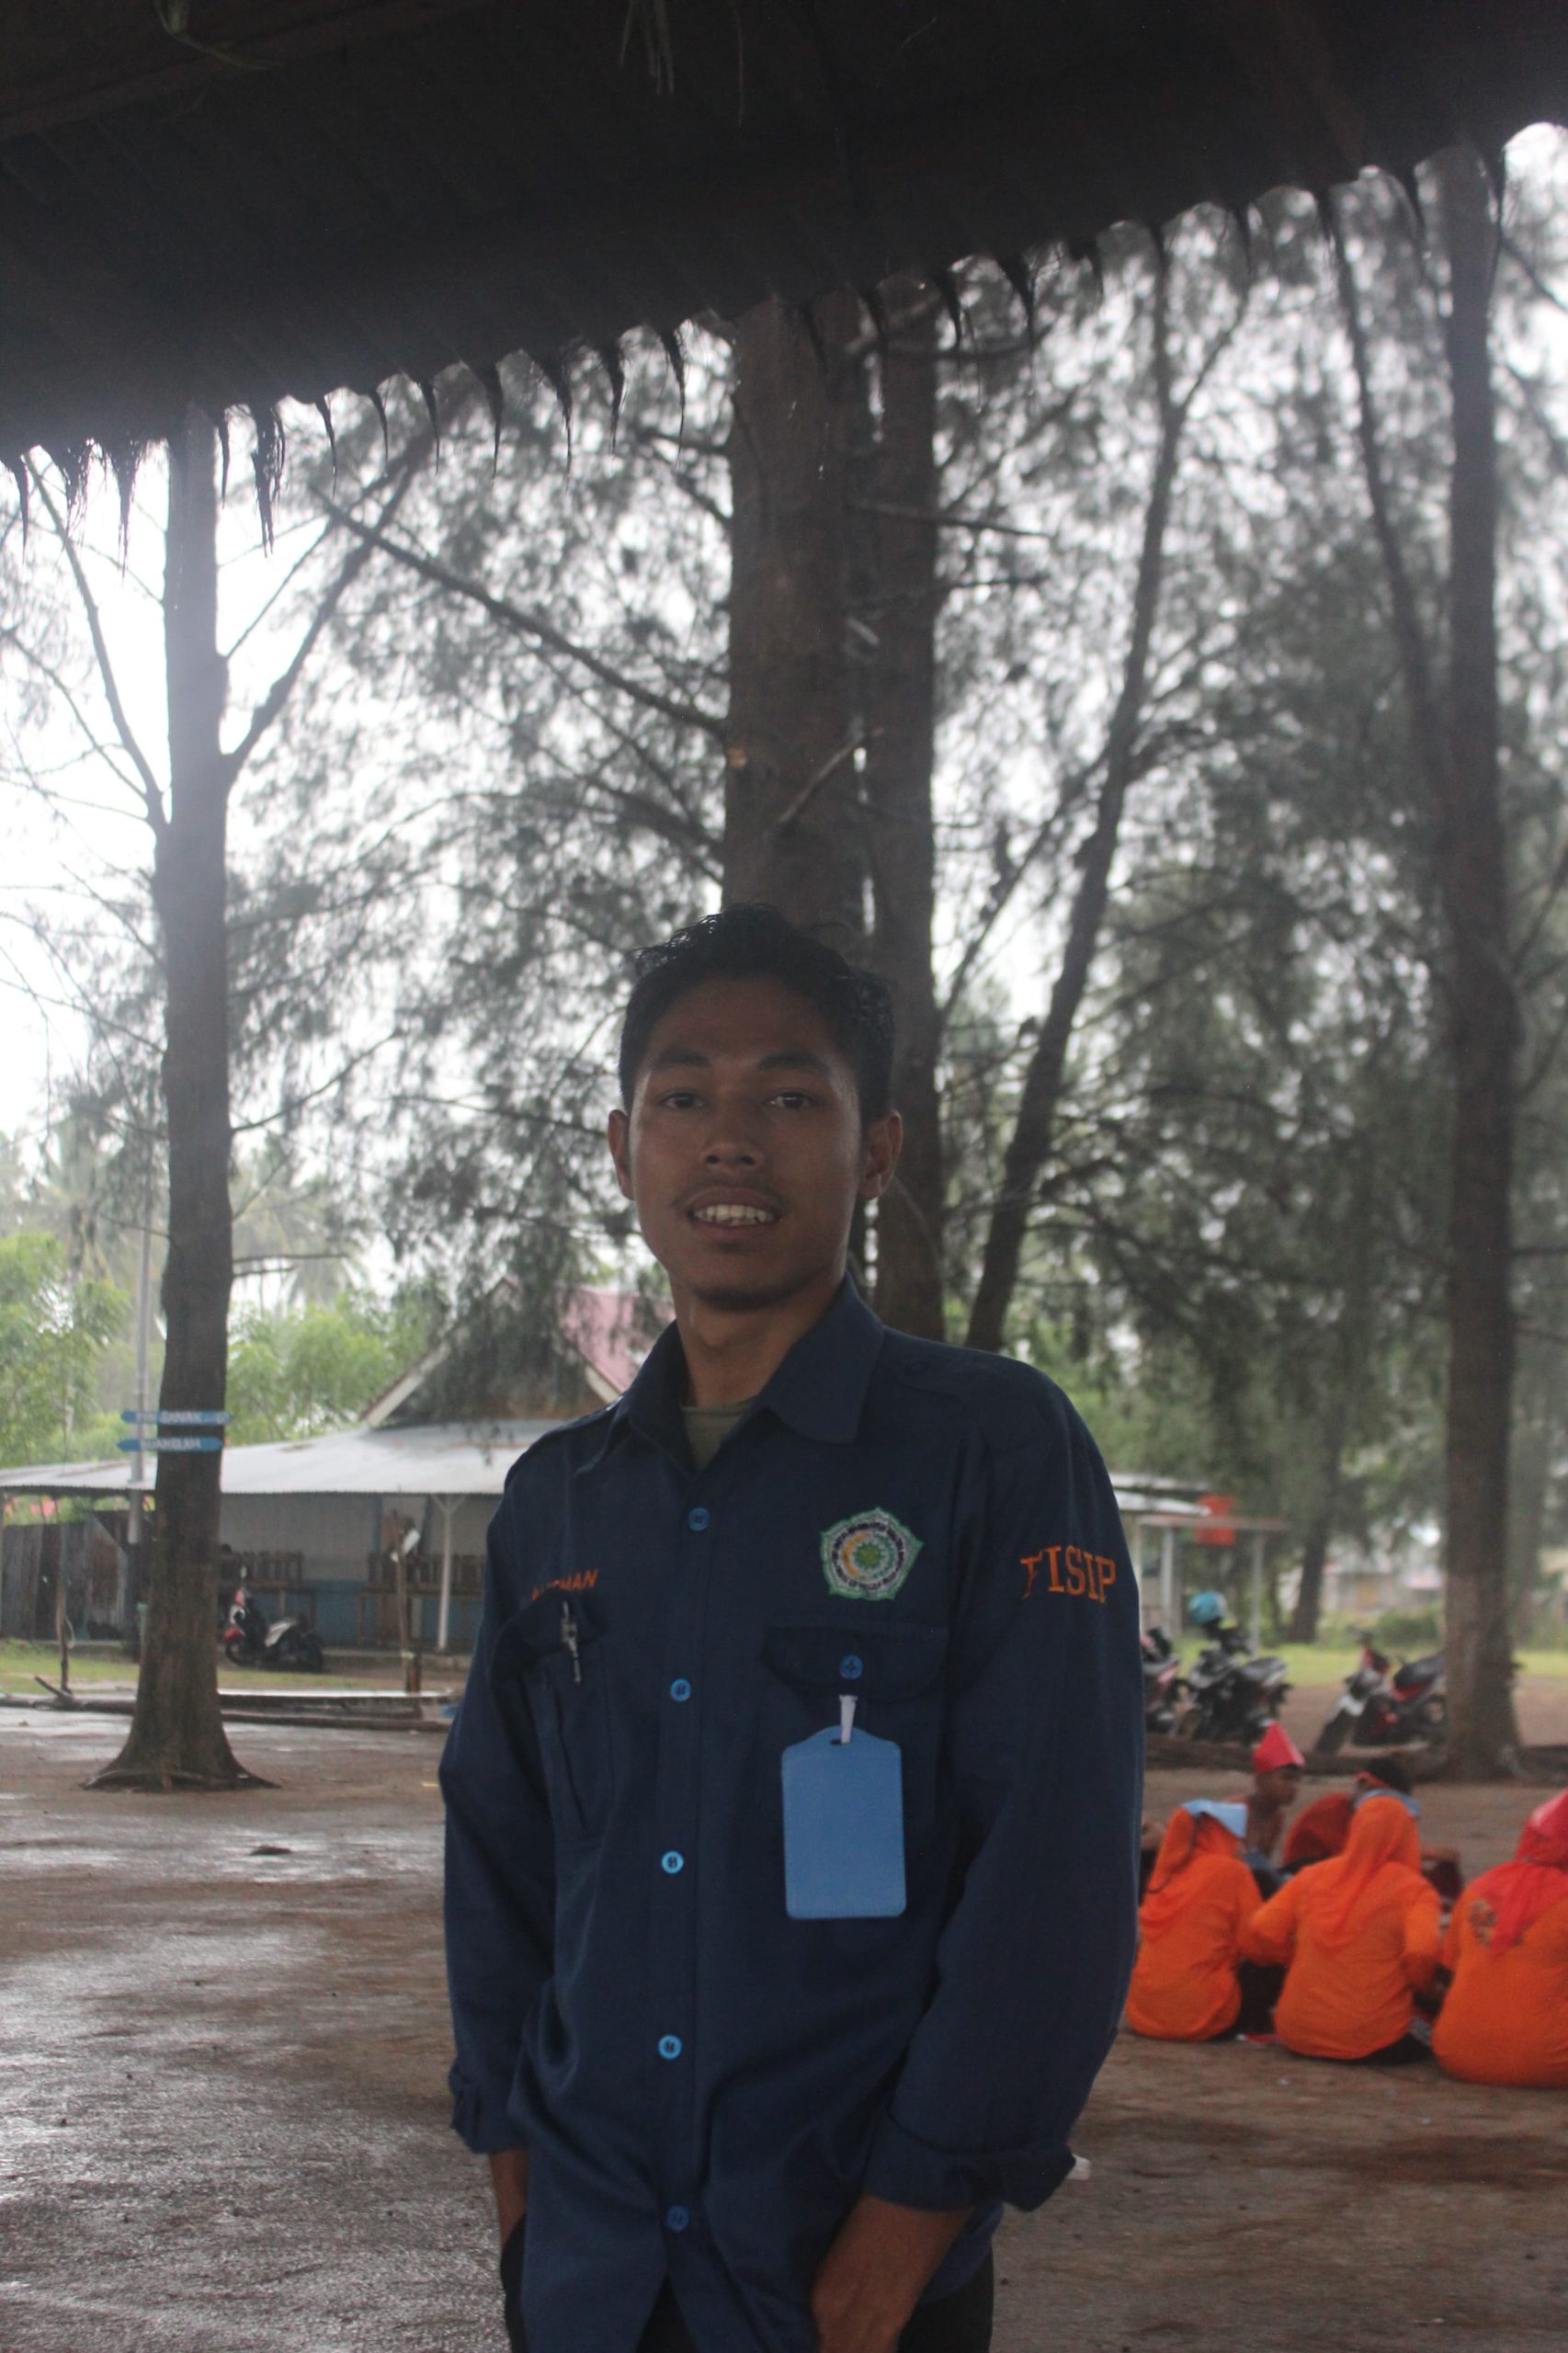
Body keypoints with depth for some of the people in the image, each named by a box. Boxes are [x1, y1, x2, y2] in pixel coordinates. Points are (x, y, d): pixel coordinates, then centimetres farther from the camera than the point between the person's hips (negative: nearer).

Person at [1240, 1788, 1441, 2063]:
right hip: (1372, 2044, -4)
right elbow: (1421, 1957, -18)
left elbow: (1256, 1938, 0)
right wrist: (1421, 1988, 3)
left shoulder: (1312, 1876, 7)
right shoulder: (1414, 1889, -3)